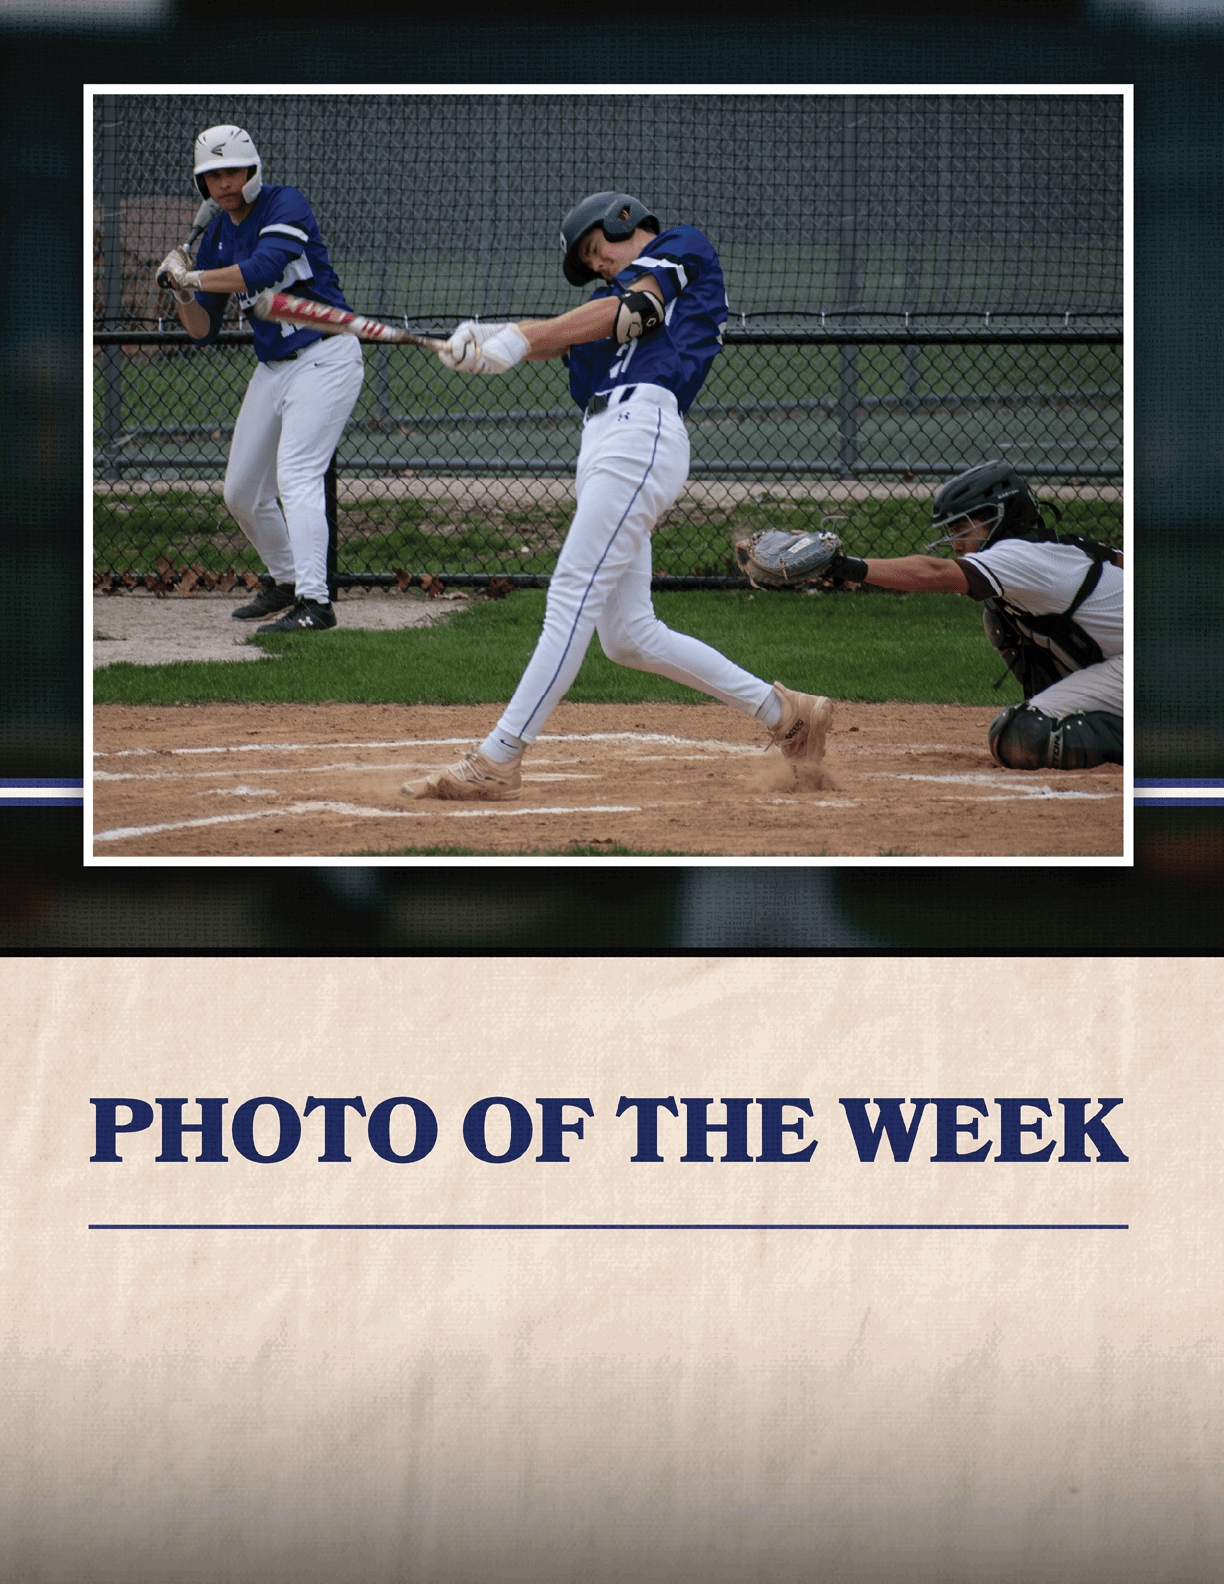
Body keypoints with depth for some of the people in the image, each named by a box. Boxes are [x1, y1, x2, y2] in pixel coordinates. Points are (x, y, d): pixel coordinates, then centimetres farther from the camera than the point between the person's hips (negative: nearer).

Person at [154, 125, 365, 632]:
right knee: (242, 493, 11)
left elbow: (263, 269, -29)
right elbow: (203, 332, 10)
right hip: (272, 369, 8)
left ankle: (314, 603, -28)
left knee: (295, 473, -23)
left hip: (327, 356, -8)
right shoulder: (215, 238, 10)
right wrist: (183, 293, -10)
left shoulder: (285, 206, -11)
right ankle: (284, 580, 33)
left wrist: (192, 277, -20)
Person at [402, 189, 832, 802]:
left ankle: (498, 760, -22)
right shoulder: (618, 292, 31)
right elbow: (559, 335, 14)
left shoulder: (685, 247, 11)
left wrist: (519, 341, -12)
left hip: (641, 431, -10)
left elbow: (624, 312, -4)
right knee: (627, 636, 6)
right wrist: (484, 338, -6)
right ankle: (782, 711, 14)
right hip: (600, 449, 10)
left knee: (572, 597, -15)